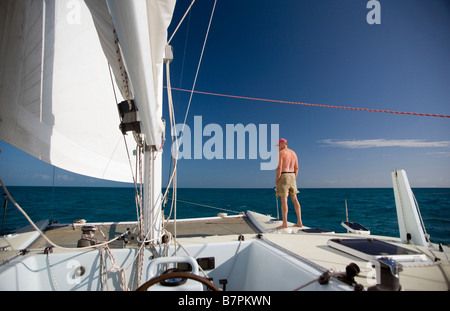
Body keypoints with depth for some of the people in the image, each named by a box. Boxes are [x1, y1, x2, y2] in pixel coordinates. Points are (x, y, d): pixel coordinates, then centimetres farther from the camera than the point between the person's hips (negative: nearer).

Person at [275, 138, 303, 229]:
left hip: (283, 177, -7)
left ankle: (284, 223, -7)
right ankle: (299, 222, 12)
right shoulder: (293, 153, 14)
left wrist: (277, 180, -10)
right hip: (292, 176, 7)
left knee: (284, 200, -7)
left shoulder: (280, 153, -9)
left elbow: (279, 167, -17)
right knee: (294, 199, 10)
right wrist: (294, 180, 18)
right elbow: (296, 168, 14)